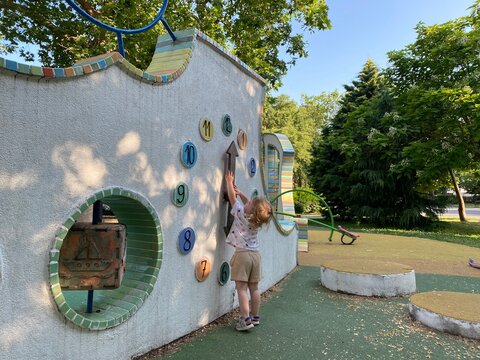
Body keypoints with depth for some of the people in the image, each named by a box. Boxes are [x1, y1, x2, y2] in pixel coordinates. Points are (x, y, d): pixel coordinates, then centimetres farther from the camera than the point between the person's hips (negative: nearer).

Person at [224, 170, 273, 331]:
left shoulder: (241, 214, -13)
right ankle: (255, 317, 23)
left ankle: (245, 320, -4)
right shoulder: (257, 219, 2)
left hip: (242, 254, -6)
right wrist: (241, 193, 19)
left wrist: (229, 181, 9)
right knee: (254, 288, 13)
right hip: (255, 254, 6)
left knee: (241, 288, -3)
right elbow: (250, 204, 22)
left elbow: (232, 198, -3)